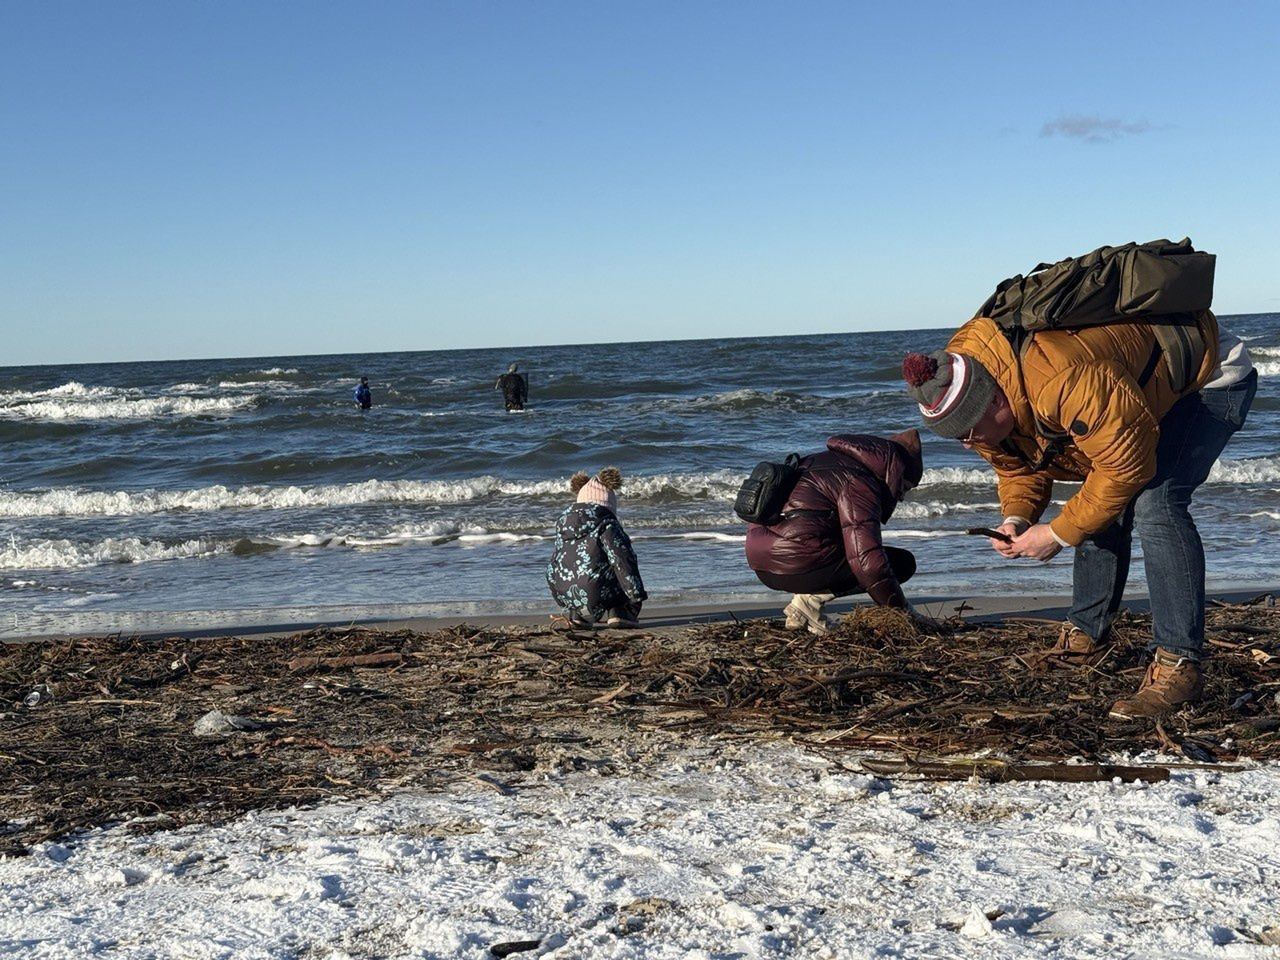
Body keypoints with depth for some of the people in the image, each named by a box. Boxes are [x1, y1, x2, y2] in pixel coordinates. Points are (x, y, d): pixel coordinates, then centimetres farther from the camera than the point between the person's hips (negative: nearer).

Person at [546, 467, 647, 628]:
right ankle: (619, 613, 2)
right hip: (594, 594, -6)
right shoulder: (606, 523, -2)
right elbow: (622, 560, -9)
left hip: (562, 595, 6)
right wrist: (637, 596, -4)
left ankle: (576, 613, 16)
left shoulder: (563, 522, 17)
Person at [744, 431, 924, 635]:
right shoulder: (859, 482, -8)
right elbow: (867, 558, -17)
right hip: (797, 567, -9)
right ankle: (813, 599, -7)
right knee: (903, 563, -1)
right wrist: (902, 610, -9)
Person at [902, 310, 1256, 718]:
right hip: (1147, 390, 9)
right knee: (1102, 506, 8)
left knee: (1153, 503, -25)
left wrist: (1059, 533, -27)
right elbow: (1016, 467, 3)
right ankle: (1087, 635, 24)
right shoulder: (967, 388, -12)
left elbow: (1127, 466, -34)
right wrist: (1016, 517, -17)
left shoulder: (1067, 380, -43)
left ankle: (1178, 664, -23)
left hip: (1213, 376, -9)